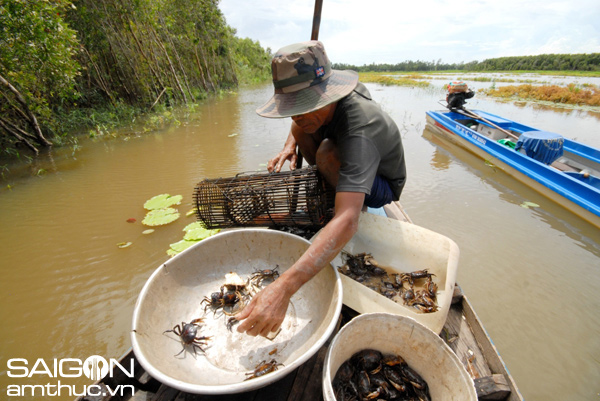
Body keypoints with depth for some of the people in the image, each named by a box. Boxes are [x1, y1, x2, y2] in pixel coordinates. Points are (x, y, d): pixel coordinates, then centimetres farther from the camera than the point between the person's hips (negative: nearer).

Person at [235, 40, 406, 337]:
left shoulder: (359, 132, -40)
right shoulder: (322, 102, -17)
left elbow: (347, 222, -51)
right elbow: (298, 123, 8)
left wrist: (284, 287, -59)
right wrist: (289, 148, -16)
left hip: (382, 186, -6)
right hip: (353, 167, 7)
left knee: (327, 154, -34)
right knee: (302, 131, -6)